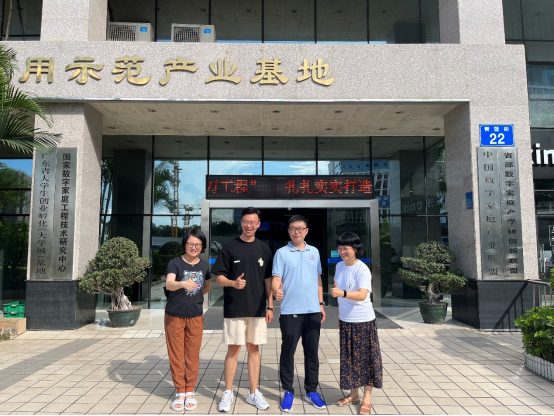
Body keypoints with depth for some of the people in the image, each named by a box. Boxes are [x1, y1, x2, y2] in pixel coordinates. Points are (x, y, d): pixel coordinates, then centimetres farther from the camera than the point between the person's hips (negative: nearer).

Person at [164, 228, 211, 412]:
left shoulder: (204, 265, 1)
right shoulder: (175, 263, -10)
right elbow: (169, 285, -29)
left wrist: (194, 295, 9)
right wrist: (184, 284, -47)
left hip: (195, 316, 2)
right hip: (174, 316, -2)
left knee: (192, 355, 9)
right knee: (176, 355, 6)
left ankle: (190, 392, 22)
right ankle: (180, 393, 20)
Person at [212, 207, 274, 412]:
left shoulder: (263, 249, 5)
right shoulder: (230, 247, -2)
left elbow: (268, 279, 8)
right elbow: (219, 277, -2)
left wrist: (270, 306, 4)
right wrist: (233, 283, -22)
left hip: (257, 309, 2)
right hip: (234, 309, -2)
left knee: (254, 349, 10)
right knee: (233, 349, 5)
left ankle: (253, 393, 22)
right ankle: (228, 393, 20)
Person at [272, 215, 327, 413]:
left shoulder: (314, 252, 10)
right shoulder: (282, 253, -3)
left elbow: (318, 280, 15)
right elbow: (276, 278, -12)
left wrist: (321, 304, 12)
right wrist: (277, 290, -33)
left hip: (313, 311, 4)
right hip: (290, 311, -4)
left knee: (312, 352, 12)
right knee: (288, 352, 5)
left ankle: (311, 391, 25)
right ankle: (288, 392, 20)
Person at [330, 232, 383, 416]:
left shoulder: (362, 269, -20)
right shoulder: (339, 266, 1)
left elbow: (362, 295, -32)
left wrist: (342, 293, -48)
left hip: (363, 321, -6)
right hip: (345, 320, 7)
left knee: (366, 359, 5)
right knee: (349, 358, 15)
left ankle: (367, 399, 19)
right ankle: (353, 394, 31)